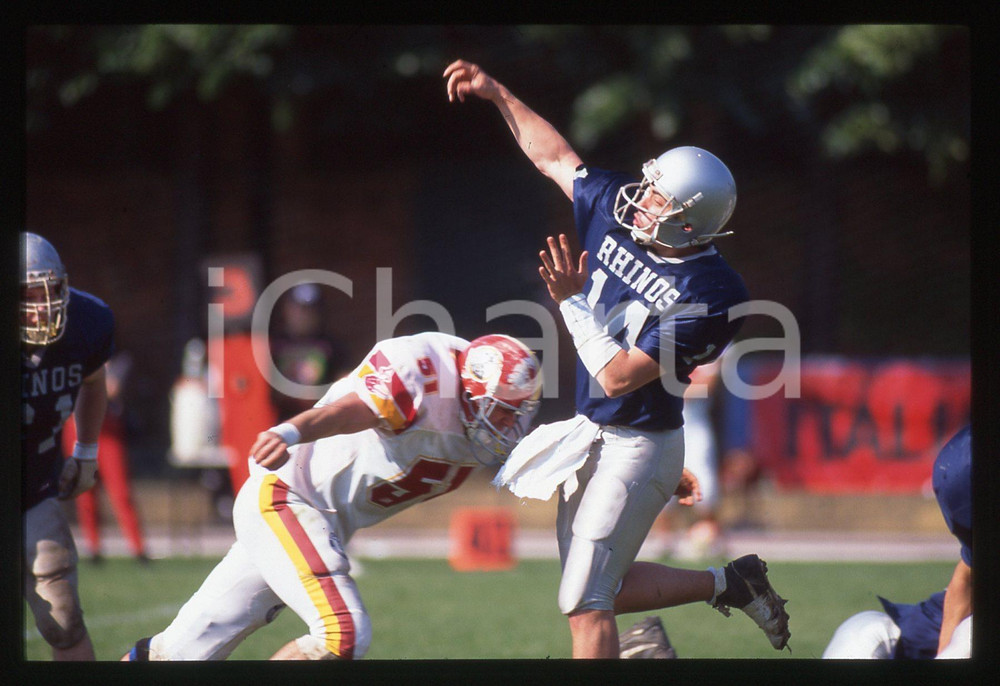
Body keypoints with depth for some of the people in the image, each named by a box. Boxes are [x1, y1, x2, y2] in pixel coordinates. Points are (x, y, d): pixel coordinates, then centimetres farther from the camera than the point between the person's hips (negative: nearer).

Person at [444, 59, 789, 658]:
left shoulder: (708, 295, -25)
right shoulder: (618, 209, -5)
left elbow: (618, 377, -25)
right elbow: (556, 157, 12)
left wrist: (572, 303, -22)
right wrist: (497, 93, 11)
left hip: (638, 448, -8)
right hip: (587, 435, 8)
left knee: (586, 603, -9)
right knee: (600, 590, 17)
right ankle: (729, 584, 31)